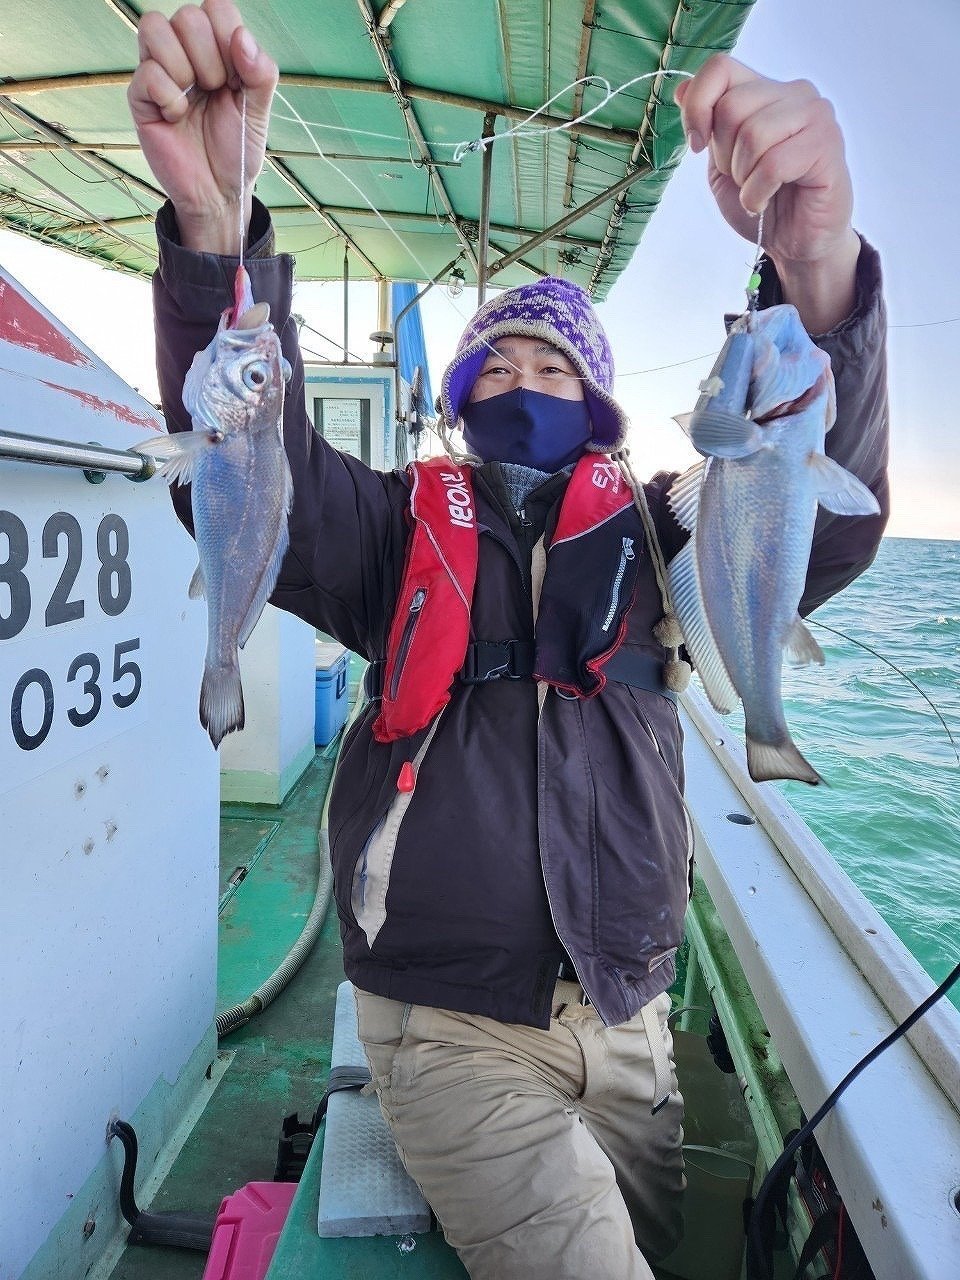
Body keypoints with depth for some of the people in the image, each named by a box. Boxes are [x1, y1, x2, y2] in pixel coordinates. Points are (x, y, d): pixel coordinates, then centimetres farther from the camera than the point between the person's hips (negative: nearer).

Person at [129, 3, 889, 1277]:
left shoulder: (652, 539, 0)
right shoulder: (407, 530, -2)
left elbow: (824, 519, -18)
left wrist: (819, 265, -36)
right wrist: (215, 227, -36)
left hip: (626, 1019, 3)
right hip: (452, 1029, -2)